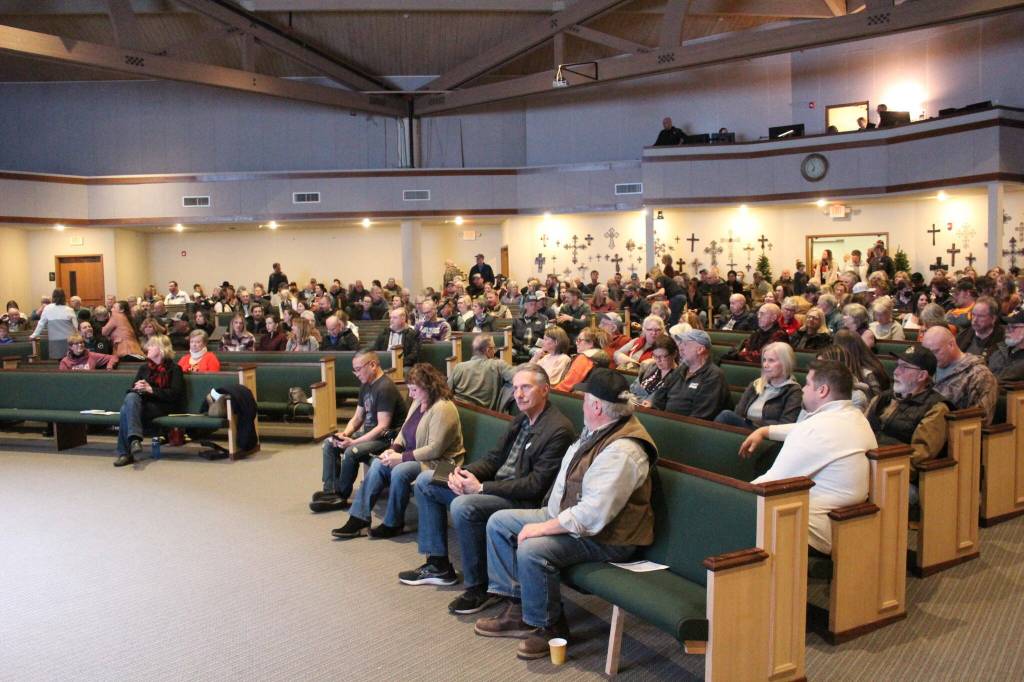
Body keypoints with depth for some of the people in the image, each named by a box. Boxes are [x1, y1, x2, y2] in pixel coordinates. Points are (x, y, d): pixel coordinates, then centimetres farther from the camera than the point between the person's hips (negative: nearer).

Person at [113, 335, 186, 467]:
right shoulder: (144, 367, 23)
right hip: (142, 402, 4)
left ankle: (124, 452, -36)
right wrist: (136, 388, -5)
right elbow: (130, 390, 19)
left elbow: (174, 394, -7)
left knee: (126, 409, -30)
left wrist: (150, 389, -13)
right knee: (130, 397, -32)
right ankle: (134, 438, -46)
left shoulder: (173, 369, 6)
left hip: (162, 406, -4)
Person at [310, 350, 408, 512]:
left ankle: (340, 496, -9)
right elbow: (357, 418, 15)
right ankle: (330, 490, -4)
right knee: (329, 443, 3)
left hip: (387, 438, -10)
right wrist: (345, 434, -6)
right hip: (369, 433, 10)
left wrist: (353, 442, -25)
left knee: (351, 452, -29)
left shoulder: (385, 388, -20)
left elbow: (383, 427, -24)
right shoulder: (366, 386, 10)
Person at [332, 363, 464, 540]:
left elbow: (434, 449, -25)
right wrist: (394, 449, -3)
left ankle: (393, 524, -11)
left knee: (400, 471, -31)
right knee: (378, 464, -10)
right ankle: (358, 518, -11)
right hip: (412, 456, 9)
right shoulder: (417, 402, 9)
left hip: (437, 463, -9)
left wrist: (402, 457, -22)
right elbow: (404, 432, 17)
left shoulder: (443, 409, -20)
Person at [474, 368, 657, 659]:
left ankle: (548, 626, -6)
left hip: (605, 537, -10)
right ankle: (518, 609, 8)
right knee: (499, 522, 7)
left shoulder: (622, 451, -28)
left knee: (532, 550, -32)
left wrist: (542, 528, -23)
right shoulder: (596, 430, 4)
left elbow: (592, 515, -31)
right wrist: (548, 515, 10)